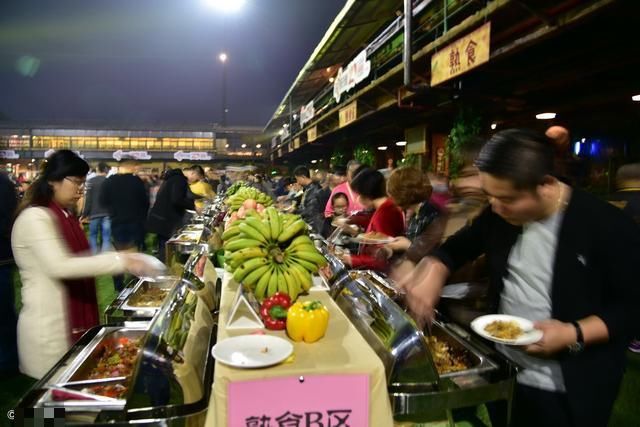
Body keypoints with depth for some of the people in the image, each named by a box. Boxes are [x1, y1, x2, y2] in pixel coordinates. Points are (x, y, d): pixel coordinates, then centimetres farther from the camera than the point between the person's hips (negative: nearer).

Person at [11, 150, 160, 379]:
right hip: (48, 326, -8)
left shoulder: (66, 216, 11)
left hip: (74, 321, 8)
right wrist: (119, 261, -29)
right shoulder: (35, 217, -17)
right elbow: (59, 266, -28)